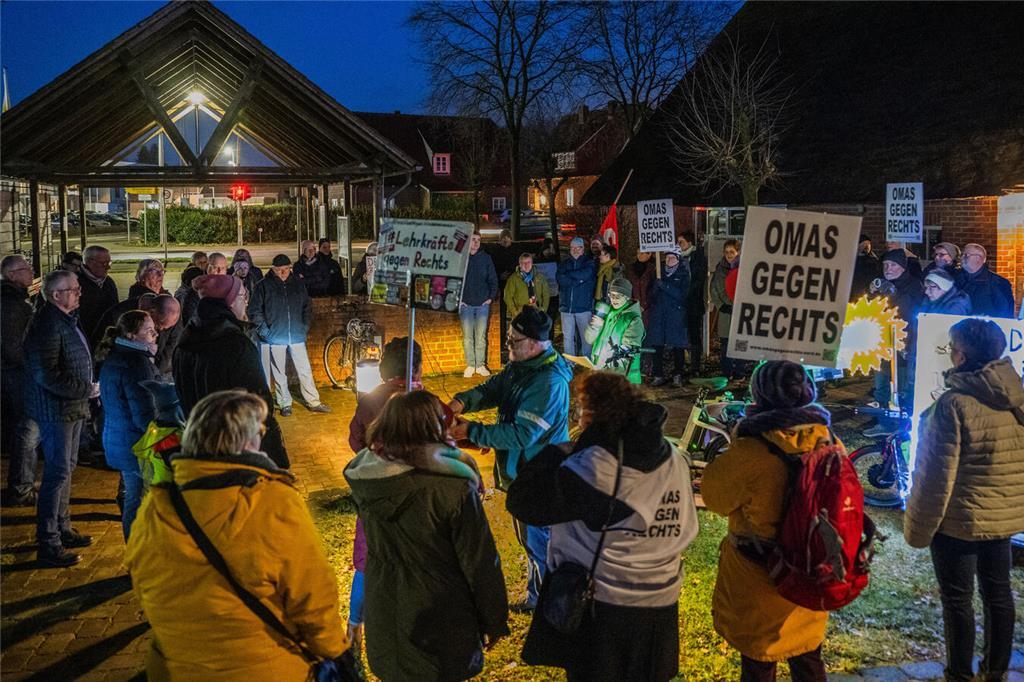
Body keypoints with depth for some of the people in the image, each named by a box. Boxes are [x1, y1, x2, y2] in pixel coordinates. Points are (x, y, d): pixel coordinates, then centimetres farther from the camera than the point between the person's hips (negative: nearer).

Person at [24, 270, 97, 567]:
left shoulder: (66, 320, 11)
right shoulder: (47, 325, -22)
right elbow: (48, 376, -28)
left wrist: (88, 388, 9)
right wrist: (87, 390, -21)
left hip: (72, 407, 10)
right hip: (55, 410, -10)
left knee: (66, 468, 19)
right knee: (58, 473, -6)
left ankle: (62, 529, 33)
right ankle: (48, 545, 1)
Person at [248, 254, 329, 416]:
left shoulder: (298, 284, 7)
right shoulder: (263, 286, -2)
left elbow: (307, 307, 18)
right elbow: (254, 311, 1)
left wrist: (305, 326, 8)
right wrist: (264, 330, -6)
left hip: (297, 336, 2)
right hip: (275, 337, -2)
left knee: (305, 371, 3)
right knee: (279, 374, 6)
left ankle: (313, 402, 12)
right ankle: (285, 404, 17)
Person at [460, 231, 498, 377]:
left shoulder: (486, 258, 6)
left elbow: (493, 279, 10)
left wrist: (491, 297, 2)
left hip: (483, 304, 1)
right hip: (466, 304, -1)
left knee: (481, 336, 3)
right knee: (467, 336, 1)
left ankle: (480, 365, 10)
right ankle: (470, 365, 8)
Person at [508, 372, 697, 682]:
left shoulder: (593, 466, -22)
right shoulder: (673, 459, -2)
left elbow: (522, 502, -19)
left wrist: (558, 452, -7)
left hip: (600, 608, -6)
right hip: (660, 604, 6)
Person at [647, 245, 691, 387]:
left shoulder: (683, 274, 2)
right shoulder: (660, 272, 13)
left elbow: (681, 294, -12)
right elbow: (650, 294, 17)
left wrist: (663, 285, -15)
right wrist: (654, 289, -6)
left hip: (676, 314, -3)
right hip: (658, 314, 3)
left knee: (677, 346, -2)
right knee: (657, 345, 0)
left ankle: (677, 376, 8)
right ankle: (659, 375, 8)